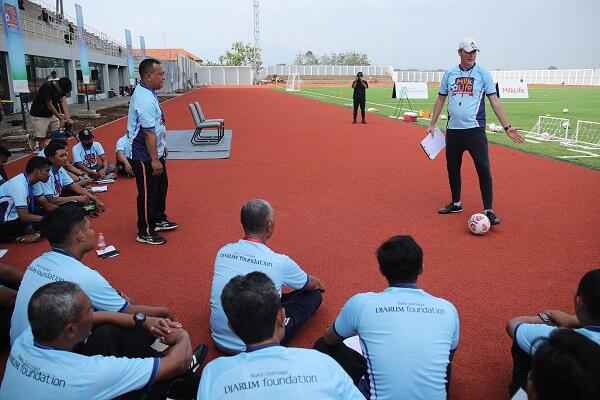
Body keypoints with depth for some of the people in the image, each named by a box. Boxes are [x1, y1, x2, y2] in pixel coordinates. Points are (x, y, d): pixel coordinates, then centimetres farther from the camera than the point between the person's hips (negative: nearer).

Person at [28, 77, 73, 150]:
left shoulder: (62, 88, -6)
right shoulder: (47, 86, -26)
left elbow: (64, 102, -13)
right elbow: (49, 105, -23)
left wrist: (67, 118, -26)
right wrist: (61, 119, -23)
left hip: (51, 114, 7)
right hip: (39, 115, -7)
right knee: (42, 138, -6)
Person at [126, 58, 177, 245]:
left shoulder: (149, 93, 7)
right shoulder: (144, 99, -25)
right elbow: (149, 132, -27)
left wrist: (161, 148, 23)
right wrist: (154, 160, -25)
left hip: (155, 152, 10)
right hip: (145, 157, -10)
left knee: (161, 187, 23)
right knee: (148, 193, 1)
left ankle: (159, 220, 40)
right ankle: (145, 233, 14)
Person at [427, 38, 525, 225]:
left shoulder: (483, 73, 1)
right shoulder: (449, 73, 9)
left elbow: (494, 101, -2)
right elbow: (441, 100, 15)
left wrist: (507, 127, -9)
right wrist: (432, 125, 11)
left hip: (475, 130, -3)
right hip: (453, 130, 3)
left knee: (483, 169, -7)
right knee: (452, 167, 11)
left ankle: (488, 210, -2)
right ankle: (456, 203, 27)